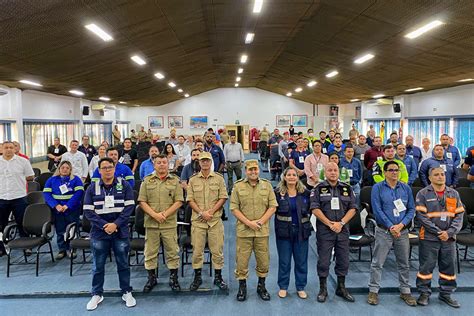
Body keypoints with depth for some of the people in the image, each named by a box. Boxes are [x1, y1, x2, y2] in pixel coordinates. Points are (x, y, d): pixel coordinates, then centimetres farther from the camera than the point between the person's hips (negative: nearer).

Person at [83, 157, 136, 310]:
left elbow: (129, 207, -5)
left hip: (120, 232, 0)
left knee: (123, 264, 9)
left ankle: (127, 292, 24)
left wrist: (116, 224, -15)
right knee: (98, 266, 11)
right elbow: (88, 211, -3)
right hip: (99, 233, 1)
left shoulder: (124, 185, 0)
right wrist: (104, 225, -15)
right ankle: (97, 294, 27)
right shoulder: (92, 187, 2)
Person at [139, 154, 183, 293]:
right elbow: (142, 201, 0)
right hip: (151, 223, 1)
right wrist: (154, 215, -13)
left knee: (172, 251, 5)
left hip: (170, 223, -1)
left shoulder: (175, 181, 4)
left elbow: (179, 201, -2)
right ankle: (151, 278, 26)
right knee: (150, 252, 10)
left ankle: (173, 278, 20)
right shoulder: (147, 181, 6)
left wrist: (165, 214, -13)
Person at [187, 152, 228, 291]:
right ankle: (197, 277, 19)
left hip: (215, 219, 0)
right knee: (197, 249, 5)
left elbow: (223, 197, 0)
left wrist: (211, 211, -11)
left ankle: (218, 277, 18)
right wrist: (201, 213, -11)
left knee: (217, 249, 4)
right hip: (198, 220, 1)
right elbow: (190, 199, 2)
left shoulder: (219, 178, 4)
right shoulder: (193, 180, 7)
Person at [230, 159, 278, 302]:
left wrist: (260, 221, -9)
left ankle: (261, 286, 28)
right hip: (243, 230, -1)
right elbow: (234, 208, -2)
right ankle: (242, 287, 22)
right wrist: (249, 223, -12)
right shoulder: (238, 186, 1)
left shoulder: (267, 185, 5)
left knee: (263, 260, 9)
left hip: (262, 230, 1)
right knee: (241, 260, 4)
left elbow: (273, 206, 2)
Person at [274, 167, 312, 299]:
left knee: (301, 261, 10)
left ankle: (300, 287, 25)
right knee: (284, 261, 8)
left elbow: (310, 209, 12)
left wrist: (306, 220, 2)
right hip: (284, 232, -2)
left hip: (302, 231, 2)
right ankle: (283, 287, 23)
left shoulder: (305, 193, 4)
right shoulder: (278, 193, -2)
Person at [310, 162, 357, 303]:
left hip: (342, 230, 3)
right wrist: (330, 224, -14)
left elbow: (352, 208, 3)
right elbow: (315, 209, -8)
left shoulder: (347, 189, 8)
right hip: (324, 230, -3)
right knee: (324, 260, 4)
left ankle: (341, 288, 28)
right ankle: (323, 289, 18)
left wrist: (341, 223, -10)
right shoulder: (318, 189, 0)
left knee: (343, 260, 11)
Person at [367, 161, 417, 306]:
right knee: (377, 263, 2)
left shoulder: (406, 188, 6)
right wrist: (391, 227, -15)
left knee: (404, 263, 13)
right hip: (383, 231, -3)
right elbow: (377, 210, -10)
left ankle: (405, 291, 28)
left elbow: (411, 209, 3)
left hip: (402, 231, 3)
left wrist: (401, 225, -11)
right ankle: (373, 291, 13)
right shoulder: (377, 188, -4)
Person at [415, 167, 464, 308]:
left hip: (449, 238, 4)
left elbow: (459, 215, 4)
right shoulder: (423, 194, -4)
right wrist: (439, 232, -14)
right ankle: (424, 293, 18)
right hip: (429, 238, -4)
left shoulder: (454, 194, 9)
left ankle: (446, 293, 28)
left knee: (449, 266, 12)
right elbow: (422, 216, -11)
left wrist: (449, 232, -9)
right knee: (426, 266, 3)